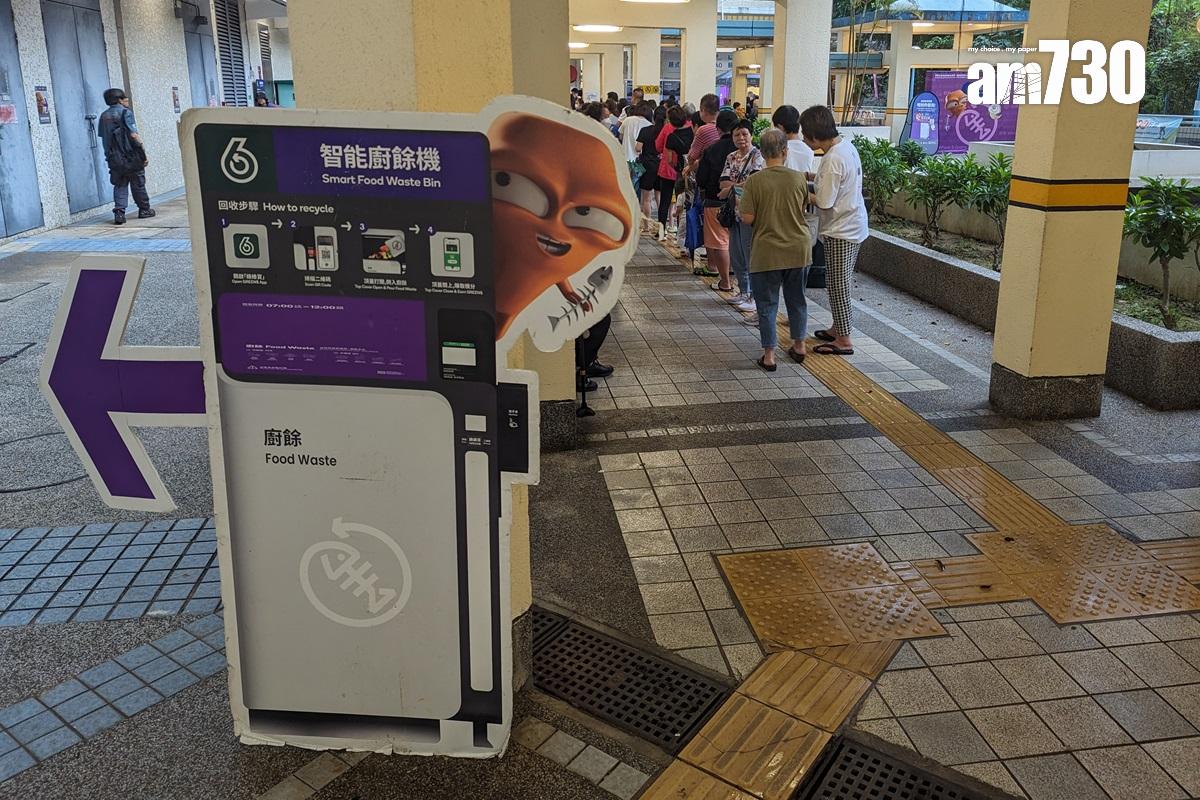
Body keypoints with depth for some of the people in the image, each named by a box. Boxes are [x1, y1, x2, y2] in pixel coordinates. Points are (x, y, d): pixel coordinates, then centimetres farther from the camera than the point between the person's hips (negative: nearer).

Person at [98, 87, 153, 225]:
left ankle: (119, 212, -6)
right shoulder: (125, 112, -9)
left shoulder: (104, 116, 10)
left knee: (120, 185, 7)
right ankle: (144, 209, 20)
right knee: (138, 184, 9)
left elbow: (103, 138, 13)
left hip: (114, 158, 5)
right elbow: (134, 135, -16)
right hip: (131, 156, -5)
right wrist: (144, 155, -13)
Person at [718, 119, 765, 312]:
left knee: (751, 254, -5)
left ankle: (755, 296, 3)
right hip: (734, 210, 8)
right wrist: (742, 184, -14)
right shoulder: (731, 158, 13)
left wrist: (732, 187, -10)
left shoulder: (758, 156, -8)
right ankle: (743, 291, 28)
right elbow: (723, 182, 3)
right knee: (735, 255, 14)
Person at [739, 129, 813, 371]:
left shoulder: (755, 181, -13)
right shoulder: (799, 178, -4)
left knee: (767, 304, 7)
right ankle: (799, 346, 32)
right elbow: (803, 208, 9)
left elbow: (747, 218, -13)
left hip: (767, 253, -3)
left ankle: (769, 355, 9)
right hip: (798, 249, 3)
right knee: (797, 299, 20)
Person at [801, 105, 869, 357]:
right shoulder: (846, 146, 6)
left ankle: (844, 340, 5)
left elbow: (824, 202, -21)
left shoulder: (832, 160, -23)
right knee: (839, 282, 19)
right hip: (853, 225, 10)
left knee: (838, 284, -2)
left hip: (840, 230, -10)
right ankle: (839, 328, 30)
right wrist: (815, 177, 7)